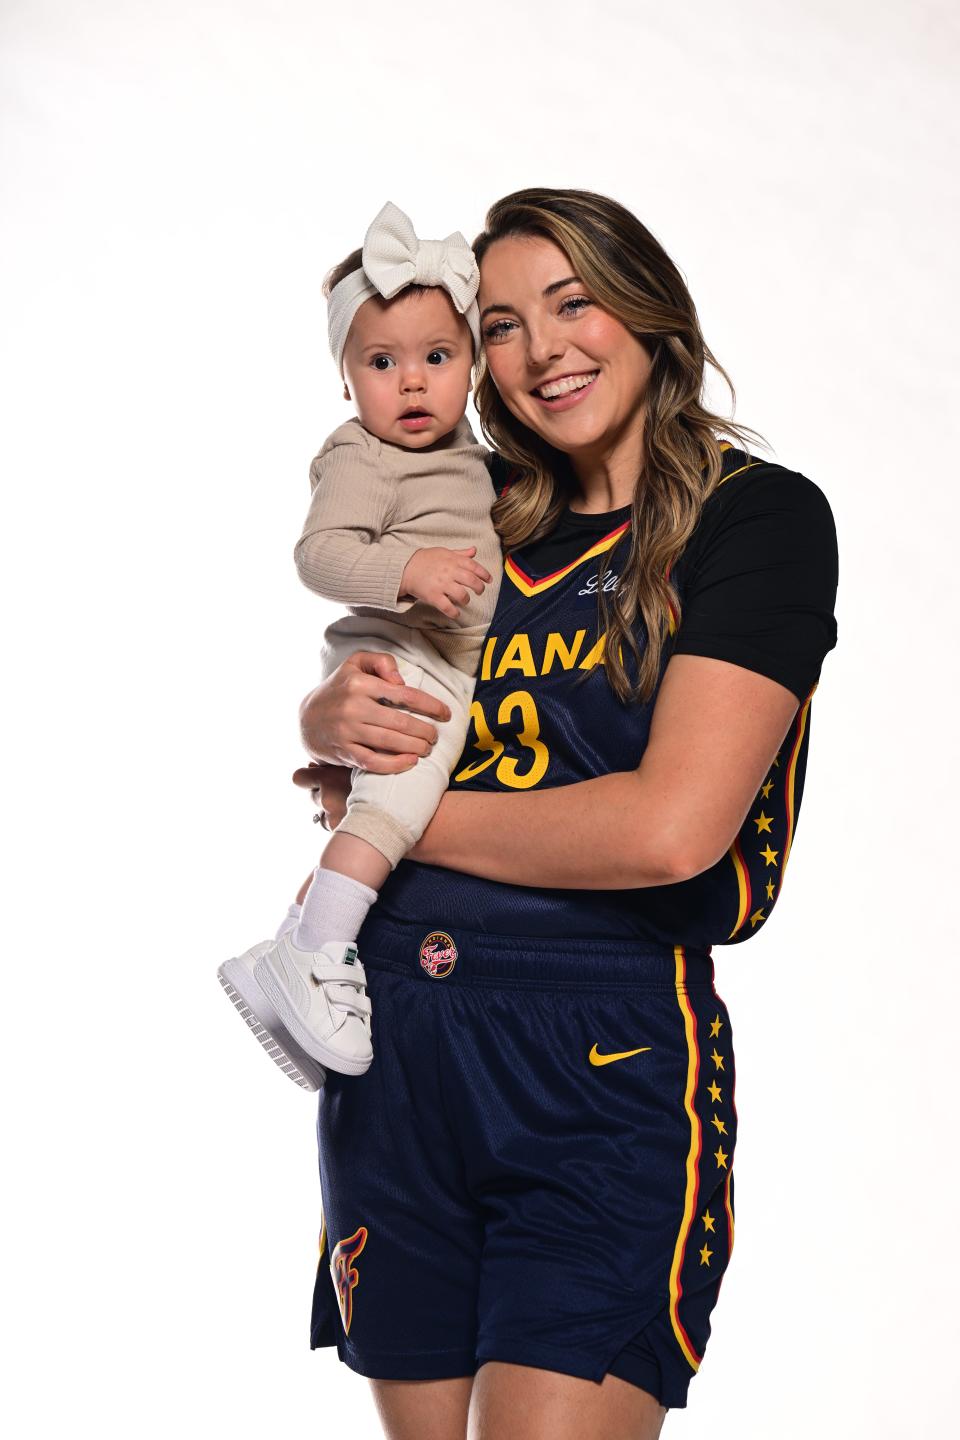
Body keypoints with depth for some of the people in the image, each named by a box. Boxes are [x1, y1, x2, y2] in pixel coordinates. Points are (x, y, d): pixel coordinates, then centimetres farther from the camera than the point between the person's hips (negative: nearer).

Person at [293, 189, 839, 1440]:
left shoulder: (759, 517, -4)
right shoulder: (477, 522, 12)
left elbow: (671, 828, -17)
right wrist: (333, 717, -4)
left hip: (608, 1066, -5)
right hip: (390, 1047, 5)